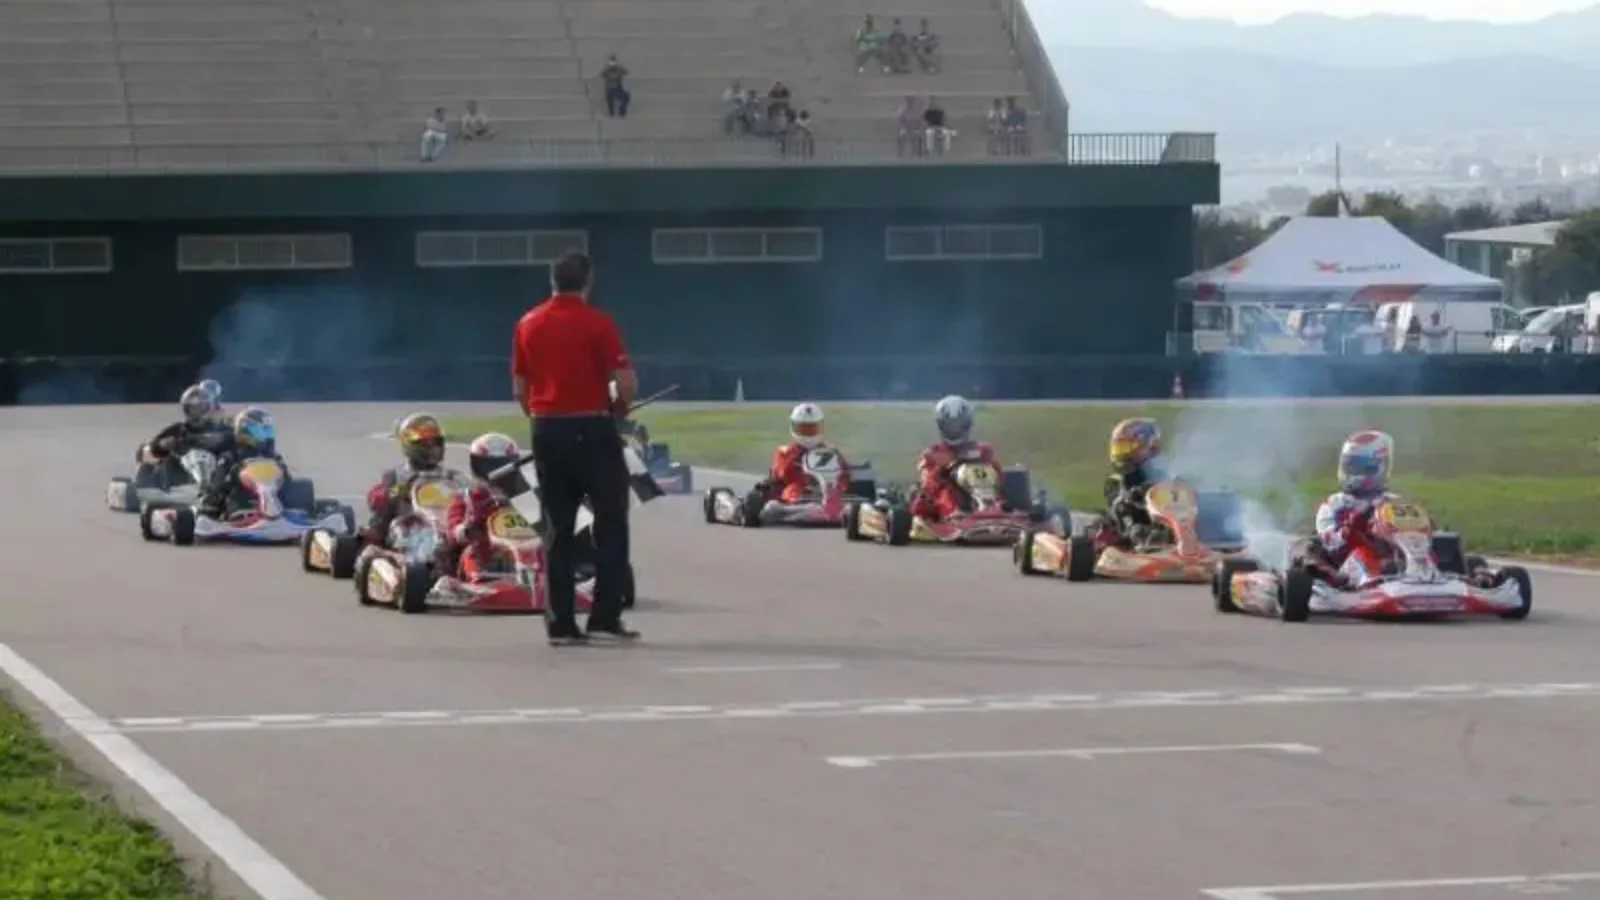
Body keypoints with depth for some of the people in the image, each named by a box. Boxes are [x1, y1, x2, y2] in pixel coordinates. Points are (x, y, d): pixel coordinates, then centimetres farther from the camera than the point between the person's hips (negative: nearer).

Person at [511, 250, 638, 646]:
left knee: (558, 528, 8)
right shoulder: (597, 323, -9)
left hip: (546, 431, 5)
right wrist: (618, 410, 6)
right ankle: (605, 617, -2)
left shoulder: (527, 325, 6)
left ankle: (560, 623, 5)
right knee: (610, 523, 3)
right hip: (591, 430, -5)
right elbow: (627, 384, -13)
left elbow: (519, 388, 9)